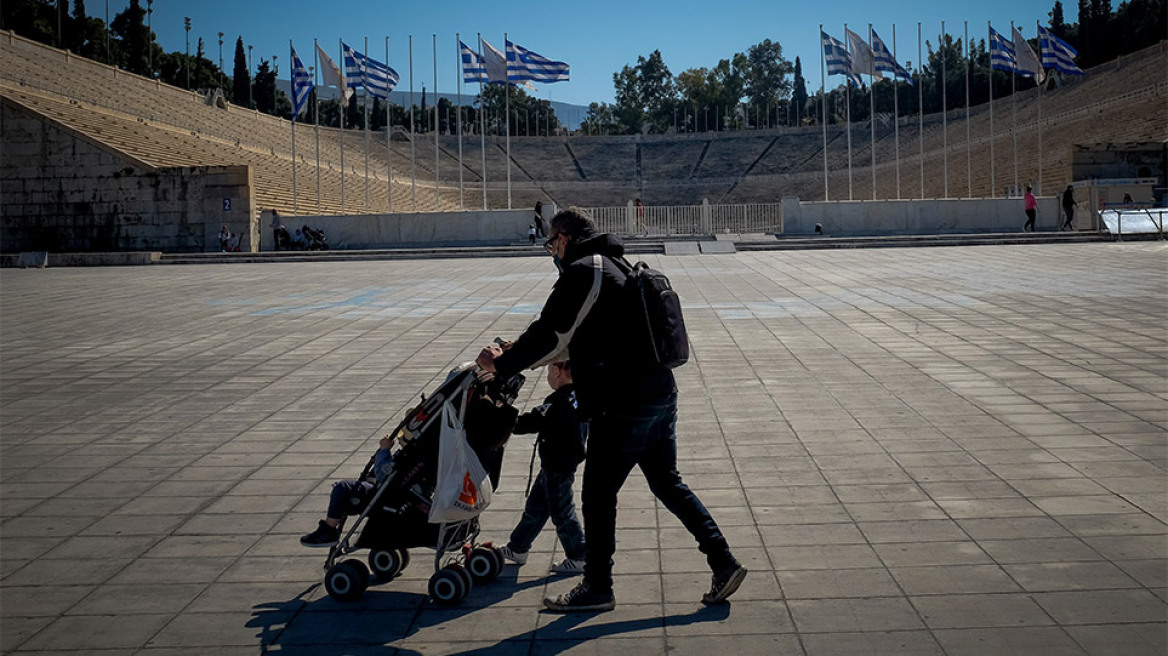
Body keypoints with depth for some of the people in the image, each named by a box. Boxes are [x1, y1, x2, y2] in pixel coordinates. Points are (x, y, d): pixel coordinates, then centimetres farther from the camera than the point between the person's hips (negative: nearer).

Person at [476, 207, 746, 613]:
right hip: (660, 395, 9)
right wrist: (520, 351, 22)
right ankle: (723, 562, 17)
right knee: (667, 483, 18)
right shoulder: (616, 267, 19)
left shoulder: (583, 272, -12)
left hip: (624, 405, -9)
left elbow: (551, 335, -15)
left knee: (598, 495, 4)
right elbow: (575, 337, 25)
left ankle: (597, 588, 15)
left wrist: (502, 365, -1)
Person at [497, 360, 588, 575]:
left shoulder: (560, 401, -24)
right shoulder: (578, 396, 5)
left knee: (561, 513, 2)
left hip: (557, 468, -10)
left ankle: (578, 558, 12)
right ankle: (517, 549, 31)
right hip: (560, 464, 10)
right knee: (535, 508, 19)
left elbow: (537, 421, -32)